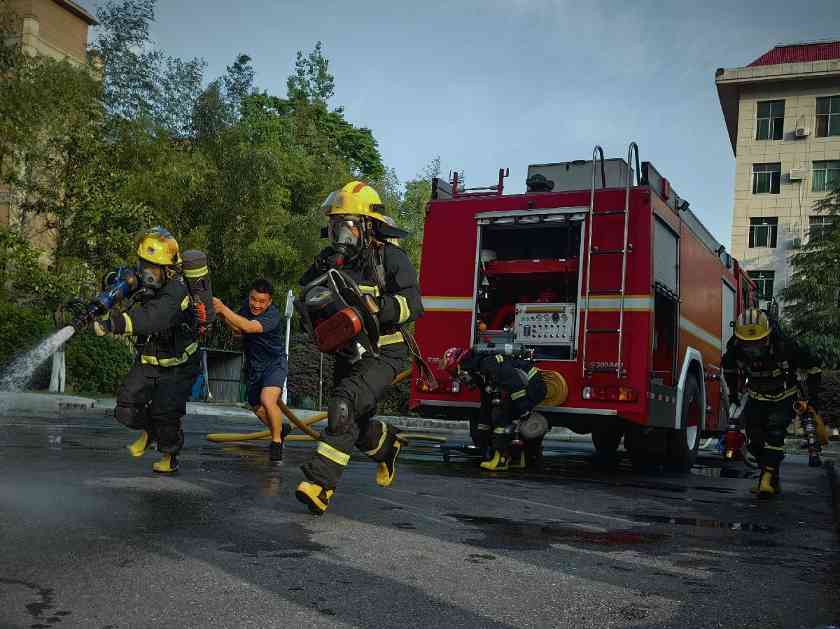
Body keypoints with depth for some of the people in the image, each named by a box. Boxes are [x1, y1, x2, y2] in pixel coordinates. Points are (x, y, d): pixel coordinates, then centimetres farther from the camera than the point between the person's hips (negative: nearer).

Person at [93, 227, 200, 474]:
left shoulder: (175, 291, -32)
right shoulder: (142, 282, -8)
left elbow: (152, 318, -49)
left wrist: (115, 323, -60)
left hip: (177, 364, -6)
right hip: (149, 359, 6)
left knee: (165, 412, -8)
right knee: (128, 404, -2)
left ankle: (170, 455, 20)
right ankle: (148, 432, 29)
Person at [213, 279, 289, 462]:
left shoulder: (272, 315, -27)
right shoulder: (247, 306, -6)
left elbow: (248, 327, -41)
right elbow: (237, 330, 1)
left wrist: (223, 309, -43)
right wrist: (222, 316, -17)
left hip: (274, 363, -7)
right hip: (253, 365, 7)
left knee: (267, 400, -28)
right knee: (257, 408, 16)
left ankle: (276, 441, -8)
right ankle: (280, 428, 46)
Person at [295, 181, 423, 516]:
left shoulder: (391, 258, -10)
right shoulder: (329, 259, 6)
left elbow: (412, 304, -20)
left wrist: (375, 306, -36)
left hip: (382, 354, -6)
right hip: (347, 353, 7)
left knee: (344, 406, -27)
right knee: (356, 425, 15)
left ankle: (320, 482, -25)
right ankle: (387, 444, 47)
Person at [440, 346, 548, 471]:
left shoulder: (489, 362, -20)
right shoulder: (482, 376, 14)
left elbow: (515, 383, -29)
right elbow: (486, 406, 21)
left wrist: (524, 413, -30)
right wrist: (481, 432, 22)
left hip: (533, 387, -10)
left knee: (500, 413, -17)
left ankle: (502, 457, -13)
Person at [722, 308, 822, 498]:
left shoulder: (784, 345, -31)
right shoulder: (735, 347, -21)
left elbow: (811, 366, -13)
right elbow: (728, 367, 6)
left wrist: (812, 395, -7)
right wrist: (733, 390, 12)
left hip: (783, 399, -4)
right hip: (756, 398, 4)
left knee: (774, 433, -23)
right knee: (755, 439, -2)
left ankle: (768, 478, -22)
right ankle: (774, 481, 12)